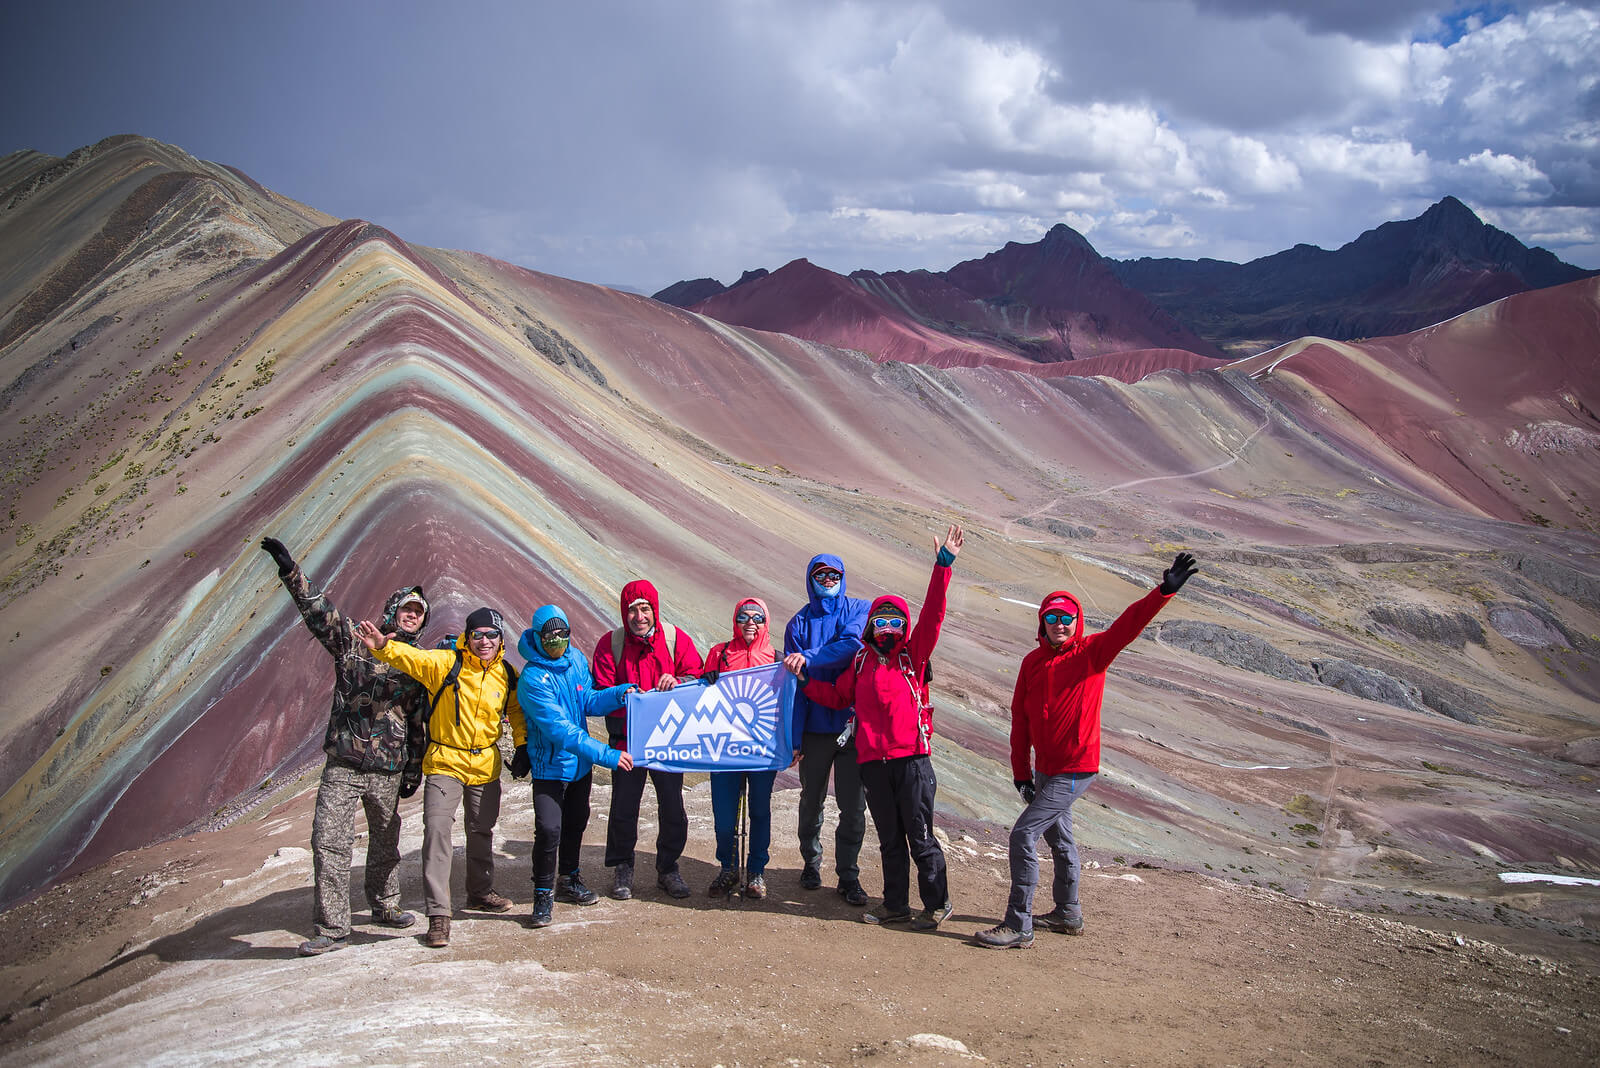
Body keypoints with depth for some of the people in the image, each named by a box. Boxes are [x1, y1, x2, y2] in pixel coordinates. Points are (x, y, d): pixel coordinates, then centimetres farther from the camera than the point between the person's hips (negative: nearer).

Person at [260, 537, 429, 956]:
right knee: (330, 841, -8)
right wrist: (291, 572, -25)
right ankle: (332, 927, -2)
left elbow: (418, 722, 14)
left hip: (389, 771, 3)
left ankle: (385, 906, 36)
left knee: (385, 840, 16)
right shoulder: (354, 642, 1)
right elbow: (320, 612, -12)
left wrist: (415, 768, 12)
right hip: (344, 765, -3)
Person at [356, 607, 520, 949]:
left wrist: (522, 747, 7)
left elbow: (517, 711, 16)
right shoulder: (445, 663, -12)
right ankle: (438, 914, -13)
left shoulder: (507, 675, 0)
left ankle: (480, 892, 41)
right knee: (437, 829, -16)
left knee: (482, 832, 18)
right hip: (445, 763, -4)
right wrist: (383, 647, -48)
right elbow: (411, 657, -28)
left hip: (486, 766, 4)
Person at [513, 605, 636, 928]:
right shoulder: (533, 679, -24)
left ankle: (569, 880, 39)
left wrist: (618, 695, -14)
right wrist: (606, 755, -34)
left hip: (580, 761, 7)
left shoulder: (576, 659, -2)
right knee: (548, 829, -15)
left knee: (576, 822, 20)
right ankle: (543, 894, 2)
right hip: (550, 765, -7)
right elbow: (559, 729, -30)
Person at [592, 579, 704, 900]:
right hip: (626, 739, 0)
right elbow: (601, 693, -4)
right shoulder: (611, 644, -3)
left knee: (673, 807, 6)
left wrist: (677, 682, -24)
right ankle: (622, 868, 24)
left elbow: (698, 677, -3)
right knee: (624, 807, 6)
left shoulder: (676, 639, -2)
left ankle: (668, 868, 23)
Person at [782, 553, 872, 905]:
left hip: (853, 722, -1)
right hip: (815, 726, 1)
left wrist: (809, 658, -27)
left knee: (853, 806, 2)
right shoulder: (800, 622, 4)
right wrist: (793, 734, -7)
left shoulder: (860, 610, 3)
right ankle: (811, 861, 32)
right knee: (812, 800, 13)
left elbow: (852, 643, -19)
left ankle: (848, 875, 12)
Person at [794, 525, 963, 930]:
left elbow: (932, 615, -9)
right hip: (873, 760, 4)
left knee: (920, 836, 1)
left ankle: (937, 904, 13)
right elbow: (836, 696, 22)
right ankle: (895, 905, 24)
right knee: (889, 839, 14)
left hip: (911, 758, -4)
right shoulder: (861, 662, 14)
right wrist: (804, 679, 11)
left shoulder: (913, 655, 2)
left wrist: (943, 565, -17)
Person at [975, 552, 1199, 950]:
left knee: (1023, 835, -13)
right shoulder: (1033, 662, 4)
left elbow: (1130, 624, -24)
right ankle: (1068, 914, 39)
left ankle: (1018, 926, -8)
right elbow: (1020, 719, 6)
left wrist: (1164, 591, -39)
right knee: (1059, 838, 21)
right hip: (1044, 769, 7)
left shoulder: (1093, 652, -9)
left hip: (1075, 770, -7)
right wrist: (1021, 772, 3)